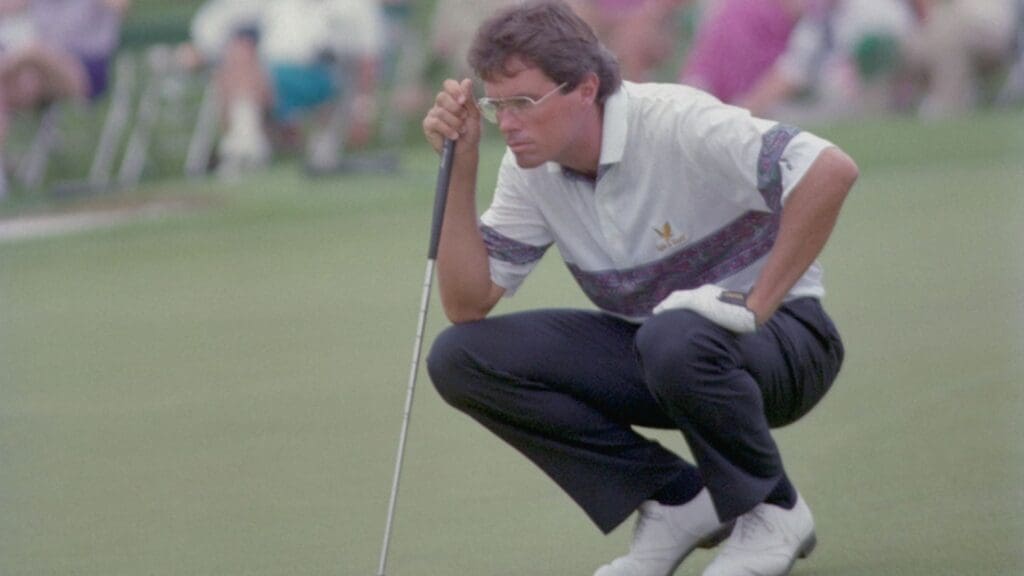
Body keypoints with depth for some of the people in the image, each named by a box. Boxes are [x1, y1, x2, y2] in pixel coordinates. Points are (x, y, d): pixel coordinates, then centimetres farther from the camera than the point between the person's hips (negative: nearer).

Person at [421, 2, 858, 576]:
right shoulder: (532, 168, -4)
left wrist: (756, 303, -31)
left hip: (781, 339, -7)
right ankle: (676, 502, -3)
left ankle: (772, 512, -11)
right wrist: (463, 164, -14)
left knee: (676, 339, -41)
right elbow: (467, 306, -6)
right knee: (459, 357, -10)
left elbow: (832, 171, -35)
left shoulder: (675, 124, -24)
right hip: (644, 350, 7)